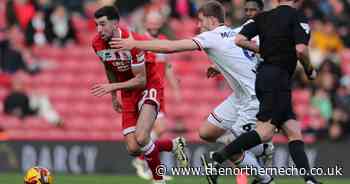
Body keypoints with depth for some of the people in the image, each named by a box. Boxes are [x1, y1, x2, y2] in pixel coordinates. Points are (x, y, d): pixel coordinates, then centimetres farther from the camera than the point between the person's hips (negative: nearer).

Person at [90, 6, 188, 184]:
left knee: (141, 139, -27)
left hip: (149, 88, -7)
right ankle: (174, 145, 23)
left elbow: (141, 80, -22)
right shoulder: (98, 44, -7)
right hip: (128, 94, 7)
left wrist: (113, 87, -29)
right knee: (133, 149, -5)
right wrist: (114, 97, 21)